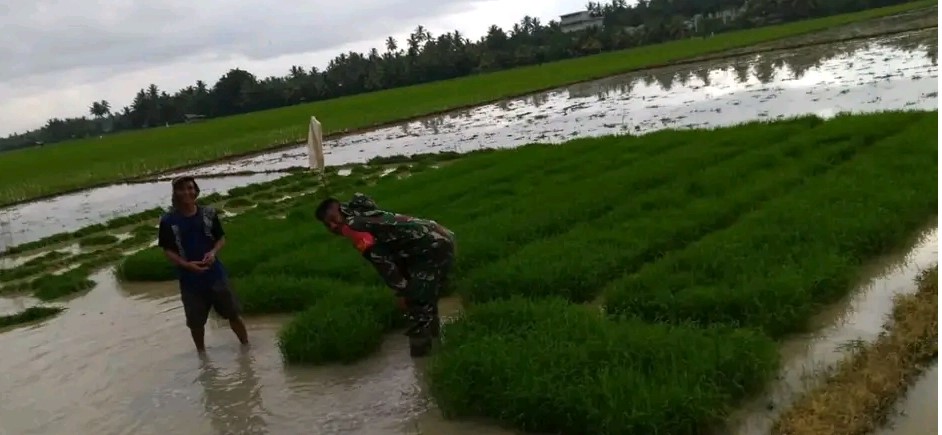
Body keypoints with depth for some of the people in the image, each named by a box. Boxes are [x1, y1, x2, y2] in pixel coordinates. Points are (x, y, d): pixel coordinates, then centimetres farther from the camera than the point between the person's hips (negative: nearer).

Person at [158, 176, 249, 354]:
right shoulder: (168, 220, -9)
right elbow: (167, 250, -4)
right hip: (190, 279, -1)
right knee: (196, 322, 13)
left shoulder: (208, 213, -4)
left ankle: (246, 345, 27)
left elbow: (221, 238, 6)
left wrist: (213, 252, -15)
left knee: (233, 313, 9)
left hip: (215, 274, 1)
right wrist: (186, 264, -19)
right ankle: (201, 352, 34)